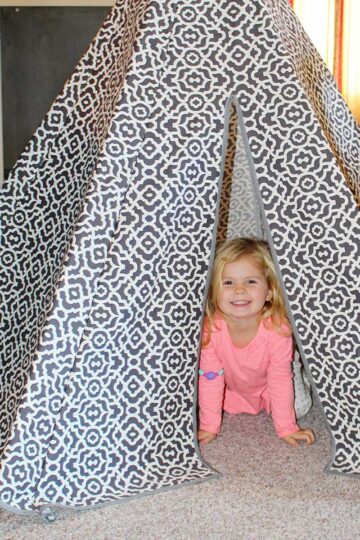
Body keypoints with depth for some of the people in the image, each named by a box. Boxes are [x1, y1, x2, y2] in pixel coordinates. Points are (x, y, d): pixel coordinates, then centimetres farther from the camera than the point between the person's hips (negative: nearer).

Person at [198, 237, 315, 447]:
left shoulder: (277, 328, -36)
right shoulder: (211, 328, -33)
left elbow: (280, 380, -24)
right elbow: (210, 378, -20)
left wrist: (286, 428, -19)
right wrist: (209, 426, -17)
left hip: (266, 388, -2)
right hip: (232, 389, 2)